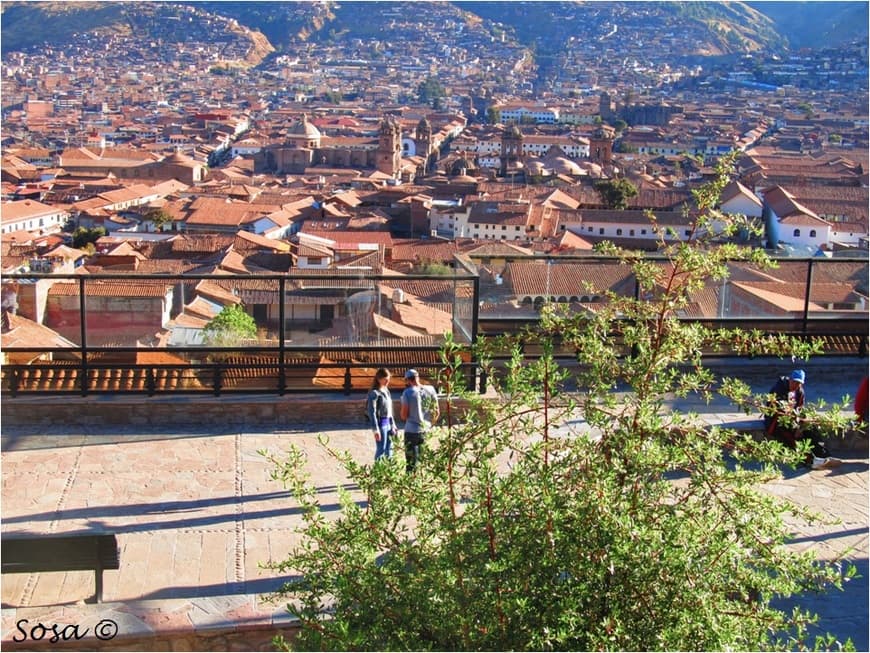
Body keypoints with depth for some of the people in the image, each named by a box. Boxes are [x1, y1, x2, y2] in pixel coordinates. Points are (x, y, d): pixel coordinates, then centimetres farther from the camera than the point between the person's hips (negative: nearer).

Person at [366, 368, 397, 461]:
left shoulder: (386, 390, 11)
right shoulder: (374, 393, -14)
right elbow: (372, 412, -16)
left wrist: (393, 425, 18)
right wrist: (375, 430, -19)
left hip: (388, 422, 8)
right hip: (380, 422, -8)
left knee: (389, 448, 13)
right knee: (381, 449, -3)